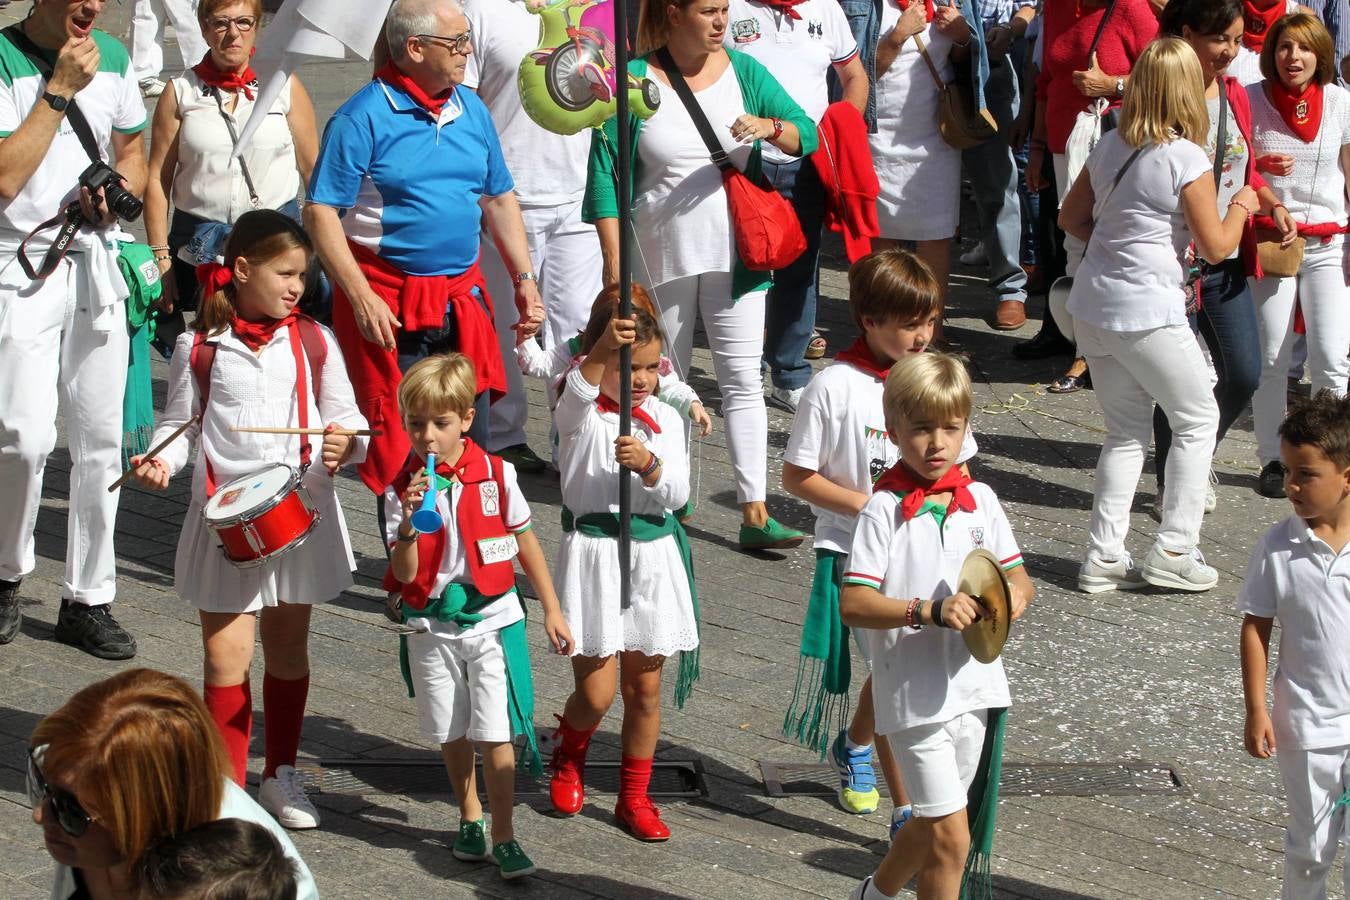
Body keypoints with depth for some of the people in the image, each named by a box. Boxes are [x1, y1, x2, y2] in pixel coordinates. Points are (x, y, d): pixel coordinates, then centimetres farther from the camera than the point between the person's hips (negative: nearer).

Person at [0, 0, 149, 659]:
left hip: (97, 264, 5)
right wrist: (59, 88, -19)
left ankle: (88, 600, 16)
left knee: (100, 438, 6)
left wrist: (119, 190, -3)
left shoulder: (111, 56, 9)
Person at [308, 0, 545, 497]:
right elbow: (321, 212, -13)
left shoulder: (471, 111, 9)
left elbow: (499, 199, 18)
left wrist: (524, 278, 10)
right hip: (389, 305, -6)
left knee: (472, 439, 10)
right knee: (399, 448, 0)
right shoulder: (363, 118, -11)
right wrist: (361, 297, -21)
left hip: (462, 298, 6)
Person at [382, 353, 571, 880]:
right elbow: (405, 573, -12)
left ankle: (503, 837, 3)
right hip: (433, 629, 2)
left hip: (493, 622, -2)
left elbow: (526, 544, 4)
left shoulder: (496, 475, -8)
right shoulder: (402, 490, -8)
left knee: (494, 734, -6)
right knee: (452, 734, 14)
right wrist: (409, 523, -29)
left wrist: (552, 610, 6)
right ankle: (470, 817, 34)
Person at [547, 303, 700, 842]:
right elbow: (579, 387, -31)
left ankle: (634, 797, 25)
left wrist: (649, 465, -24)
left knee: (645, 687, 9)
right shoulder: (581, 416, -6)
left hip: (653, 556, 4)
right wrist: (602, 348, -52)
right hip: (593, 555, -4)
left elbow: (677, 494, -3)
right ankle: (568, 756, 30)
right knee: (596, 693, -4)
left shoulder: (665, 421, 6)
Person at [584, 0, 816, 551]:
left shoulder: (743, 73, 3)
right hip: (659, 254, -1)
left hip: (734, 253, 1)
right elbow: (605, 175, -5)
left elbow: (808, 136, 4)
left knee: (743, 380, -2)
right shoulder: (634, 79, -5)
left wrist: (770, 127, -19)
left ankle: (755, 513, -4)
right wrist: (615, 264, -10)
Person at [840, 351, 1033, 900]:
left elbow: (1015, 573, 13)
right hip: (914, 689, -6)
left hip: (974, 685, 6)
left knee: (934, 823, 20)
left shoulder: (979, 500, 4)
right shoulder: (884, 510, -12)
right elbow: (853, 603, -18)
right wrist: (929, 611, -29)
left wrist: (1016, 593, -11)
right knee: (950, 834, -7)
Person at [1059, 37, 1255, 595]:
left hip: (1091, 305, 7)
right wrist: (1242, 206, 9)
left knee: (1126, 432, 17)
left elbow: (1071, 218, 16)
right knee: (1198, 419, 12)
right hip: (1147, 313, -7)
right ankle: (1173, 552, 9)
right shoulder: (1187, 160, -13)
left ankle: (1104, 558, 13)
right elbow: (1215, 247, -8)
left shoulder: (1110, 147, 6)